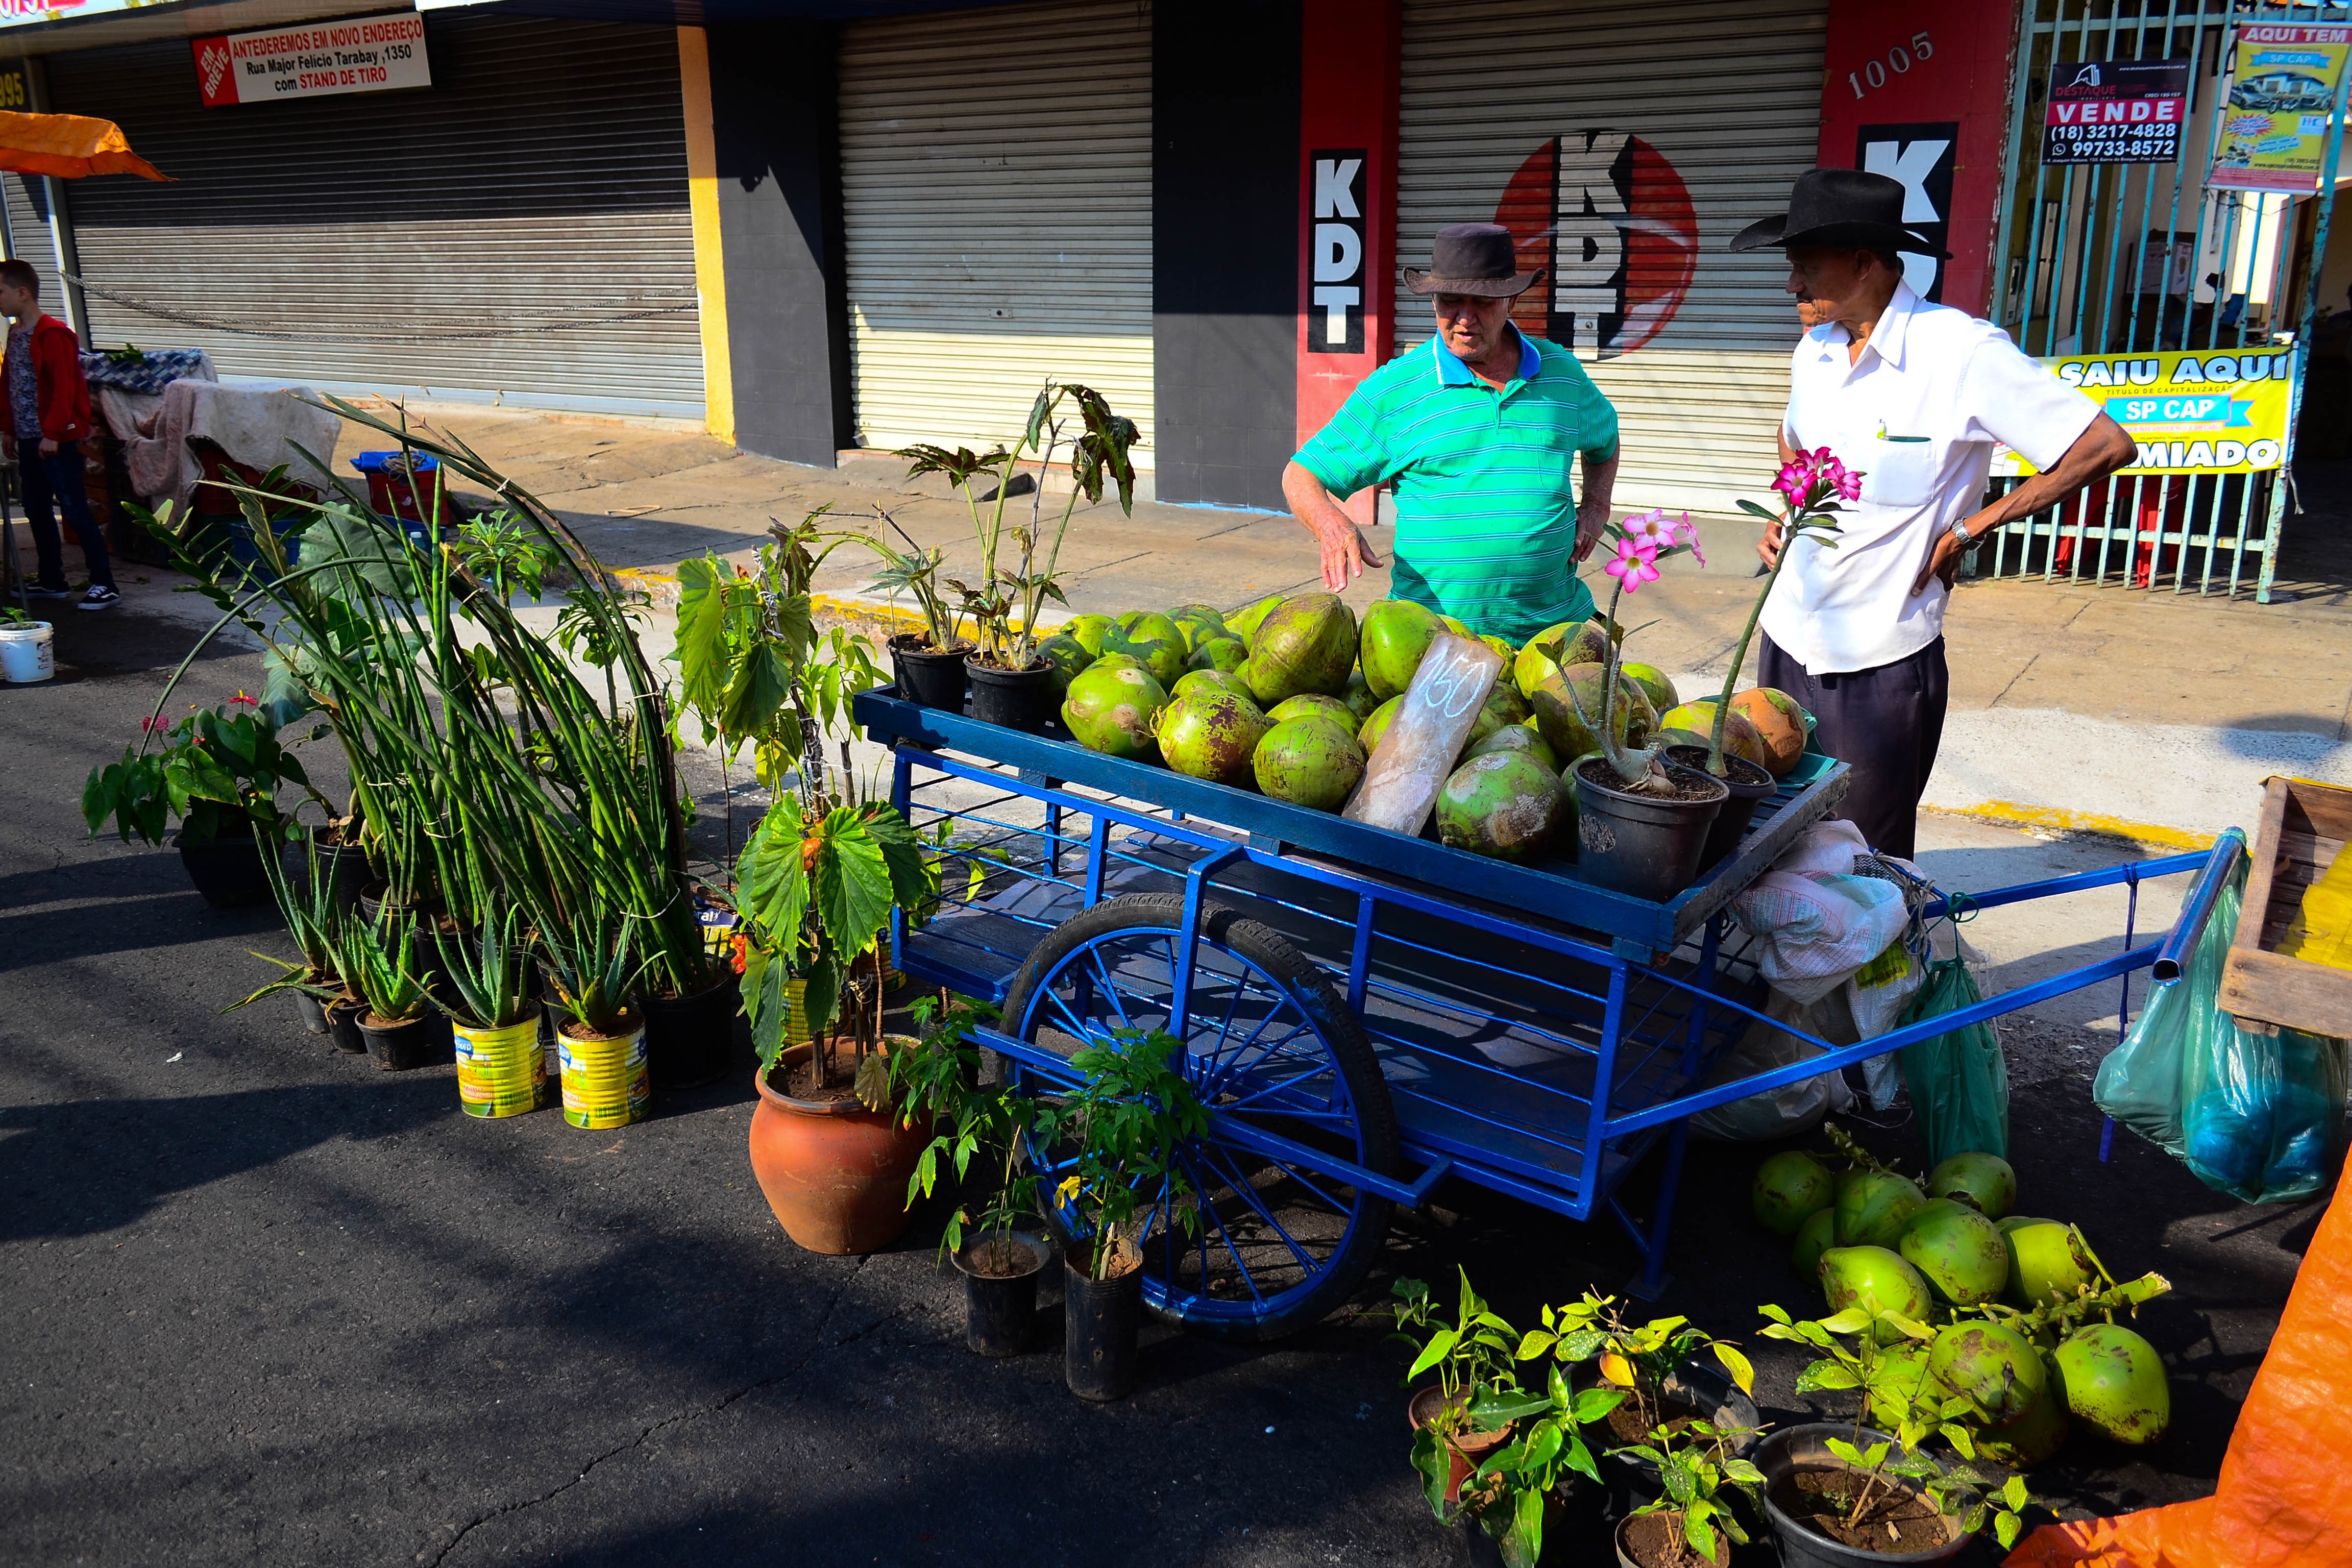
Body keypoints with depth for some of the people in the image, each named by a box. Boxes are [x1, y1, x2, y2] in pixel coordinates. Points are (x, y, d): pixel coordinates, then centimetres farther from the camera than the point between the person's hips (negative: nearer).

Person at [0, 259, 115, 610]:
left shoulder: (52, 335, -13)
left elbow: (64, 389, -18)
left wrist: (52, 433, -20)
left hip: (56, 441, -9)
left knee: (75, 510, -9)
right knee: (36, 509, 13)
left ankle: (104, 585, -7)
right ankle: (52, 581, 22)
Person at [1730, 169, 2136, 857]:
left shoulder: (1962, 352, -16)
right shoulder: (1814, 353, 6)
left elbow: (2107, 447, -16)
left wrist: (1969, 530, -12)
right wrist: (1786, 517, 9)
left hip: (1881, 664, -6)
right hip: (1788, 642, 6)